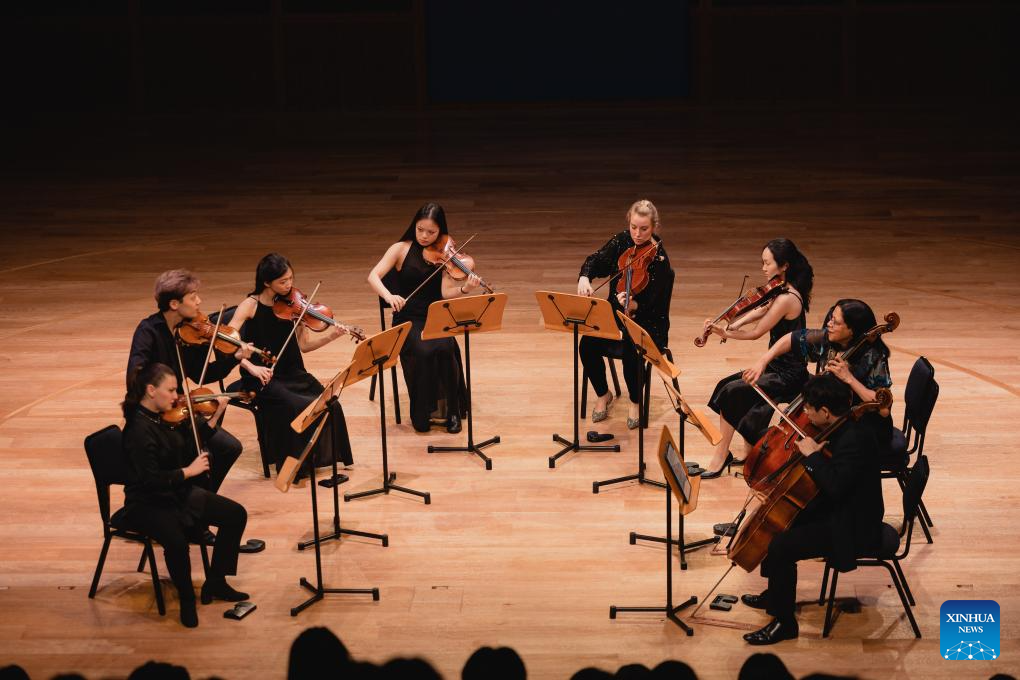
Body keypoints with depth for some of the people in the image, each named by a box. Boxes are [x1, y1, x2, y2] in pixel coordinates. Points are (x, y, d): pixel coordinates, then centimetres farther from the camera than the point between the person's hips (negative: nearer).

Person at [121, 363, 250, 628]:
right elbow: (150, 480, -29)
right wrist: (189, 471, -24)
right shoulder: (139, 429, -24)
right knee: (177, 541, -36)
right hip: (148, 504, -9)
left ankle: (215, 584, 14)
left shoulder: (166, 417, 1)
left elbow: (192, 444, 14)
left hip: (178, 493, 9)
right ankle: (187, 600, -8)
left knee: (236, 514, 1)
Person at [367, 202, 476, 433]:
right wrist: (388, 296, -31)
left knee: (445, 348, -30)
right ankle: (422, 413, -10)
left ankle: (450, 410, -9)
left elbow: (446, 292, -9)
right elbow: (373, 276, -11)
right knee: (423, 352, -31)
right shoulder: (402, 249, -1)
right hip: (408, 320, -1)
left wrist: (465, 289, -31)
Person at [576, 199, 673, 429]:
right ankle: (603, 395, 6)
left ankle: (636, 402, -3)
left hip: (647, 322, -4)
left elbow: (649, 305, -22)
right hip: (615, 314, 4)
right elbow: (595, 260, 0)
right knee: (588, 344, -21)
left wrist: (632, 305, -44)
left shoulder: (658, 259, -18)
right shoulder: (621, 242, -3)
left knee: (631, 351, -33)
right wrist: (584, 278, -22)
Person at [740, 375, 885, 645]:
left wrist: (813, 454, -26)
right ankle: (775, 595, 33)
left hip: (852, 528, -11)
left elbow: (835, 485, -37)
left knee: (780, 548, -21)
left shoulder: (856, 439, -28)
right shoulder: (842, 428, 3)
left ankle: (784, 622, -5)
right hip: (834, 511, 11)